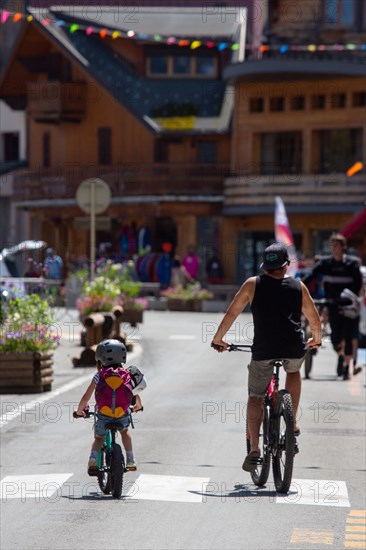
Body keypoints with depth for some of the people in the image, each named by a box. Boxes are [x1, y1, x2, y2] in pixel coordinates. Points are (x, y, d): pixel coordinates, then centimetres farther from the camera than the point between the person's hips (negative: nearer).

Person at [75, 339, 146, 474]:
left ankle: (93, 459, -3)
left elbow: (86, 398, 4)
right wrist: (138, 406, 43)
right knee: (124, 430, 35)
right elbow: (135, 394, 21)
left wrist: (79, 411, 22)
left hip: (103, 416, -2)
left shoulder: (99, 376, 2)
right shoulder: (127, 374, 9)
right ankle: (131, 461, 32)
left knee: (99, 438, 23)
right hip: (122, 416, 2)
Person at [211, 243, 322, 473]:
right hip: (294, 348, 1)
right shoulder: (298, 286, 9)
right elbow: (314, 318, 17)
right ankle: (292, 423, 27)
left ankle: (254, 448, -3)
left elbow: (231, 313, 9)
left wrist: (218, 339, 22)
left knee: (255, 396, 11)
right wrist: (316, 339, 37)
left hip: (263, 349, -1)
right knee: (294, 371, 35)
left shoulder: (253, 284, 6)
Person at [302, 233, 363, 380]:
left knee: (348, 336, -7)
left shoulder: (352, 263, -4)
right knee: (335, 337, 0)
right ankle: (341, 356, 30)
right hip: (333, 305, 2)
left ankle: (347, 367, 1)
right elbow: (311, 275, -9)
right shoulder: (325, 262, 2)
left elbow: (358, 283, -9)